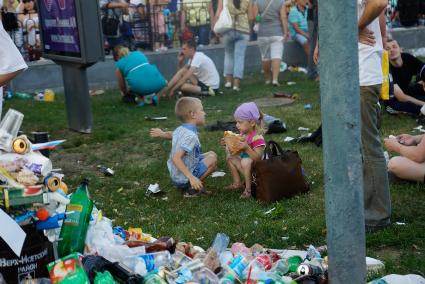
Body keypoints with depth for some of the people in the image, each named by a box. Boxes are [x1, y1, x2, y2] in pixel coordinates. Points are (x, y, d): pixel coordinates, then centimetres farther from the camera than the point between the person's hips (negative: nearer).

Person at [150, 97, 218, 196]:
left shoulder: (179, 130, 2)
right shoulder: (190, 136, -26)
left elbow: (170, 134, 26)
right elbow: (176, 158, -34)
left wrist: (162, 134, 49)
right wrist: (191, 177, -37)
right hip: (184, 180, -9)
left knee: (211, 153, 15)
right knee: (212, 158, -8)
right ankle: (193, 188, -5)